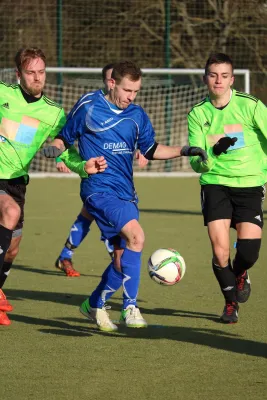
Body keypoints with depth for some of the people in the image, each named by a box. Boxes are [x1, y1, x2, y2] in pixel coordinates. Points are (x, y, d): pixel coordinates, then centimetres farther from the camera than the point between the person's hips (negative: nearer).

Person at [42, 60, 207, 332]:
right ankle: (130, 308, -21)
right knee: (136, 236, -25)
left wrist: (184, 151, 10)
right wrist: (55, 148, -16)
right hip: (99, 189, -7)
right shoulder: (88, 108, -2)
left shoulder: (137, 115, 12)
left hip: (126, 193, 7)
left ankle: (95, 305, 28)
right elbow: (63, 137, 6)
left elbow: (151, 150, 21)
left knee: (123, 260, 6)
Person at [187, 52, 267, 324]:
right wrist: (214, 152, -22)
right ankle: (231, 302, 17)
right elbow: (196, 162, -2)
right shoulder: (198, 113, 1)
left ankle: (240, 274, 26)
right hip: (215, 185, 1)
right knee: (219, 251, -10)